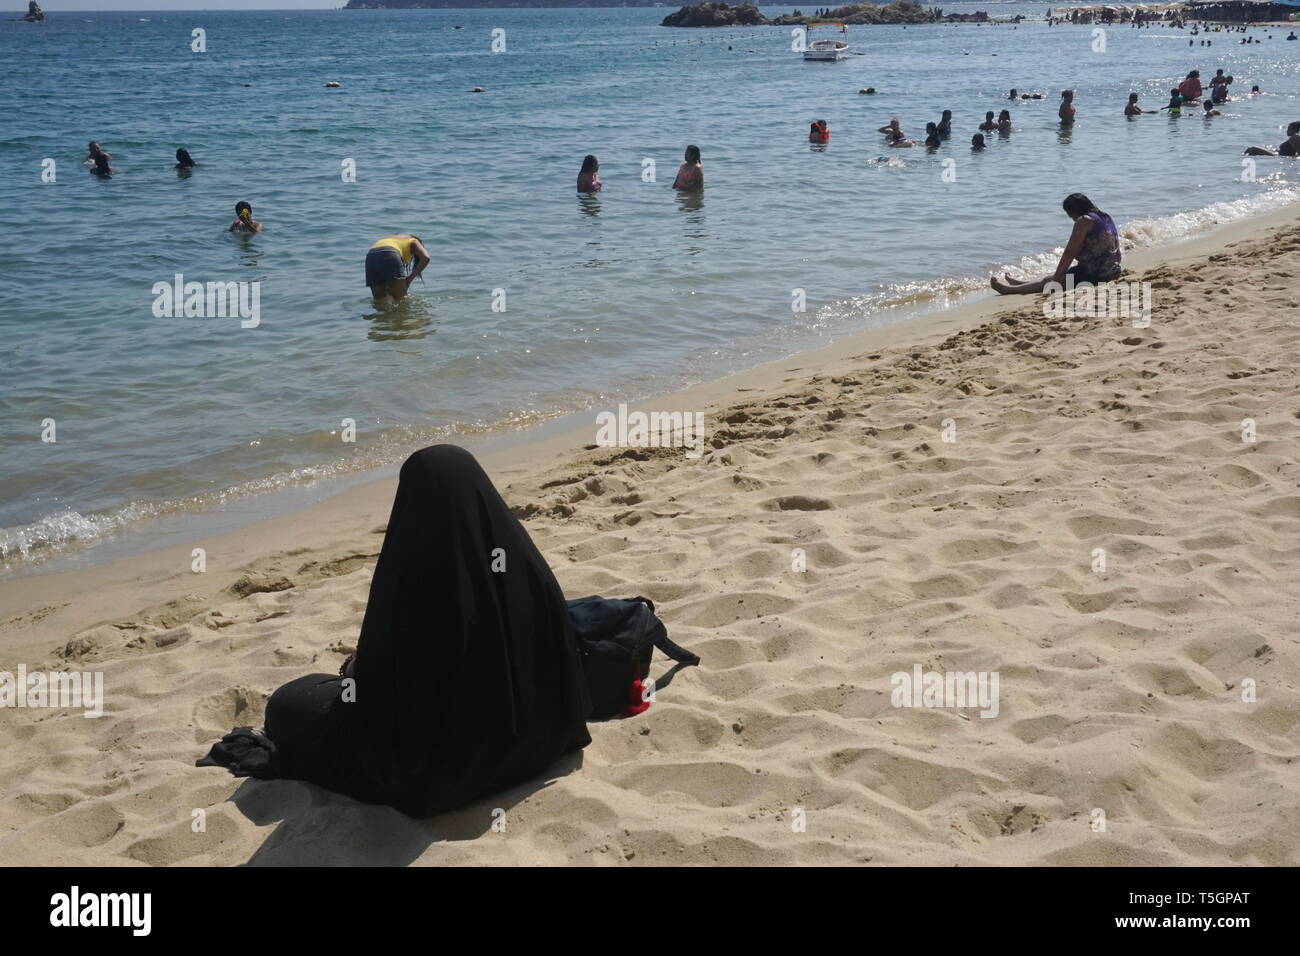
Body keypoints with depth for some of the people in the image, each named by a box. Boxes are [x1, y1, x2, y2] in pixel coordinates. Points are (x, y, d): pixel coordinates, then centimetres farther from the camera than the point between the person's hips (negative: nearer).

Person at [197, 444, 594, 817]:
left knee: (289, 704, 18)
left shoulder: (410, 586, -30)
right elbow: (559, 675, -7)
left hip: (432, 767, -5)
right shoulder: (528, 568, -18)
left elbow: (375, 686, -15)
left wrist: (354, 672, 9)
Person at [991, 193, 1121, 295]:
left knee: (1049, 281, 4)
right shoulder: (1105, 217, 15)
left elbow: (1070, 253, -14)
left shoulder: (1084, 221, -14)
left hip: (1093, 274, -9)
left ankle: (1010, 289, 13)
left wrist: (1056, 277, -8)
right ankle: (1019, 284, 37)